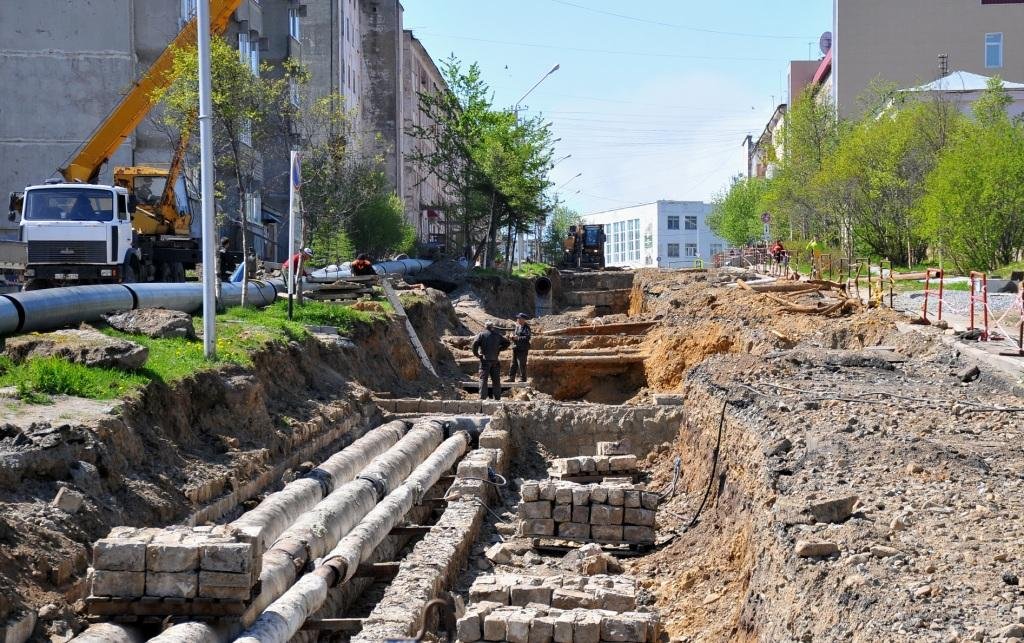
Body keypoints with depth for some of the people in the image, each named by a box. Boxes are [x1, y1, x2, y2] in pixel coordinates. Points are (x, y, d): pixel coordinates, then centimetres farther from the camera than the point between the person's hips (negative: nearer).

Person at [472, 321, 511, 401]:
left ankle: (482, 398, -7)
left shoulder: (482, 335, -1)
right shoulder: (498, 335, 11)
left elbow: (475, 343, -16)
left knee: (483, 379, -2)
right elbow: (507, 342, 12)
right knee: (496, 380, 11)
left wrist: (476, 354, -5)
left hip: (485, 360, -4)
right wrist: (499, 349, 13)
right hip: (495, 361, 4)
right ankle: (497, 398, 13)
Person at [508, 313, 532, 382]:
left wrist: (518, 338, -18)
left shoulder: (526, 328, -8)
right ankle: (511, 378, 13)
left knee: (521, 364, -6)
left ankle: (522, 378, 1)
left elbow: (527, 337, -18)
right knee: (513, 364, 9)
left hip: (522, 349, -8)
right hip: (515, 348, 8)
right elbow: (513, 334, 24)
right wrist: (513, 337, 1)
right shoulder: (517, 326, 16)